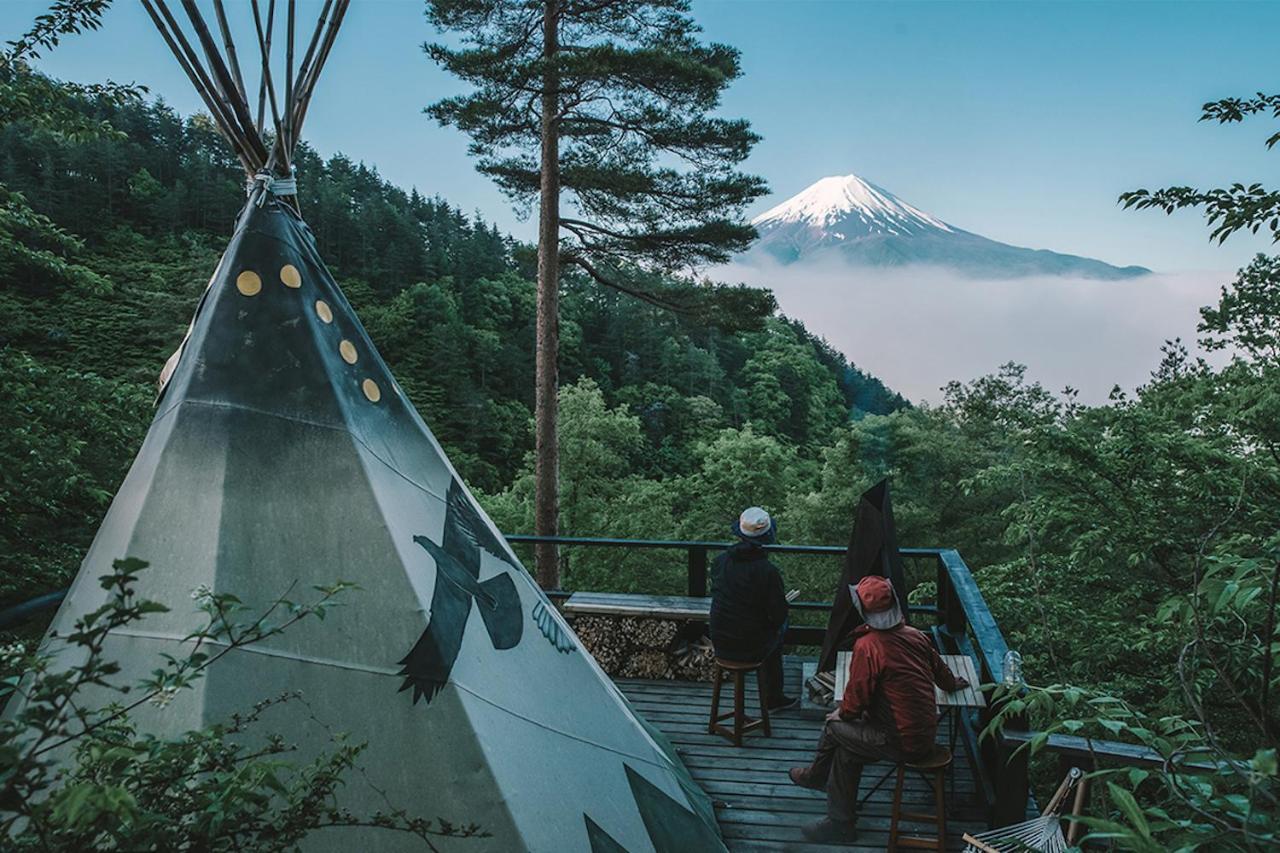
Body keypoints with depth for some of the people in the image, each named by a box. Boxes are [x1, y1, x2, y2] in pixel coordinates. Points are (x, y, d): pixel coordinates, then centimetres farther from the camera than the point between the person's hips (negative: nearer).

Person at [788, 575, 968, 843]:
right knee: (847, 748, 18)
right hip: (926, 734, 8)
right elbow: (939, 668, 19)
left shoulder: (867, 645, -22)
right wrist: (953, 684, 43)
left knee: (835, 728, 9)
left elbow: (857, 697, -15)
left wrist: (841, 714, 7)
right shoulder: (915, 635, 1)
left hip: (903, 743, -8)